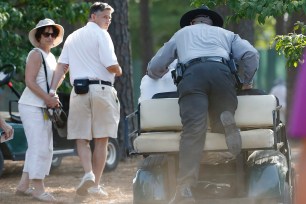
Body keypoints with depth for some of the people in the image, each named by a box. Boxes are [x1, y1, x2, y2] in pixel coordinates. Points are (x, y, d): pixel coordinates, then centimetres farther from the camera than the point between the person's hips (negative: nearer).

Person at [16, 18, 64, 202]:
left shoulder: (51, 57, 17)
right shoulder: (36, 54, -9)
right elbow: (30, 82, -18)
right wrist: (48, 98, -22)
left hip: (44, 108, 10)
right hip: (32, 106, -10)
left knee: (45, 148, 11)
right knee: (39, 147, -11)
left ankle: (24, 185, 16)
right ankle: (38, 188, -8)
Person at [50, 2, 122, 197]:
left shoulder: (72, 37, 16)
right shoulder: (101, 35, -3)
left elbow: (61, 65, 8)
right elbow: (111, 65, -13)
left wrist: (53, 90, 5)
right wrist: (119, 71, 8)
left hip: (79, 91, 4)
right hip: (102, 89, -4)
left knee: (81, 138, 7)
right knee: (101, 140, 4)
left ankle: (88, 173, -17)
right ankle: (96, 184, 3)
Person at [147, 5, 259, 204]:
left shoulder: (181, 33, 38)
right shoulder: (225, 34, 36)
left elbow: (153, 68, 39)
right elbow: (251, 54, 18)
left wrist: (163, 74, 62)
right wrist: (247, 81, 33)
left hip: (192, 74, -1)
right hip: (221, 72, 1)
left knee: (193, 130, -15)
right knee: (220, 125, 15)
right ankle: (226, 120, -23)